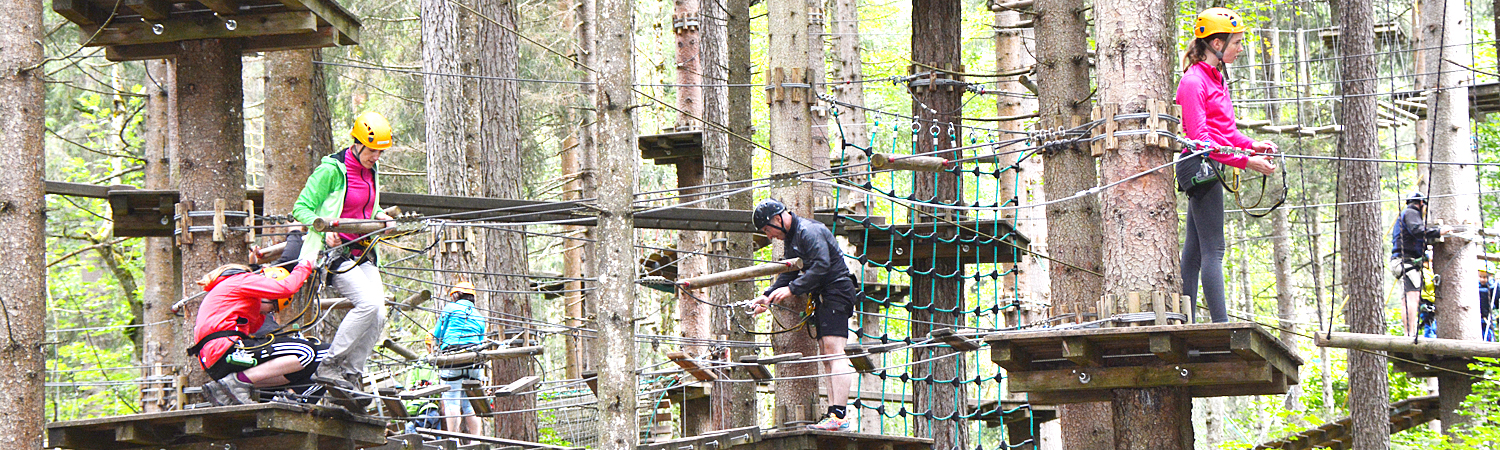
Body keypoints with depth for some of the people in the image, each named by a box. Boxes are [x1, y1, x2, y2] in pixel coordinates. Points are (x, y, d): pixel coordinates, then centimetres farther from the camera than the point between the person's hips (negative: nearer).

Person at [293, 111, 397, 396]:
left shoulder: (370, 172, 13)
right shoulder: (331, 171, -11)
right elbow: (302, 209, -11)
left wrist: (379, 216, 9)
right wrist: (323, 230, -28)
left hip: (362, 253, 8)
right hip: (335, 250, -8)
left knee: (378, 314, -9)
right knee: (368, 303, -26)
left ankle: (352, 375, -2)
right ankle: (329, 367, -19)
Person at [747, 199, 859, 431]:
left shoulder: (809, 231, -15)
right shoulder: (791, 238, 17)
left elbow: (821, 266, -25)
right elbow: (788, 273, 17)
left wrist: (792, 290, -23)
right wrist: (768, 296, 4)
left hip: (837, 292, -11)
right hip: (823, 297, 11)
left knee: (834, 350, -18)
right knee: (826, 354, 6)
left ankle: (839, 416, -26)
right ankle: (833, 414, 5)